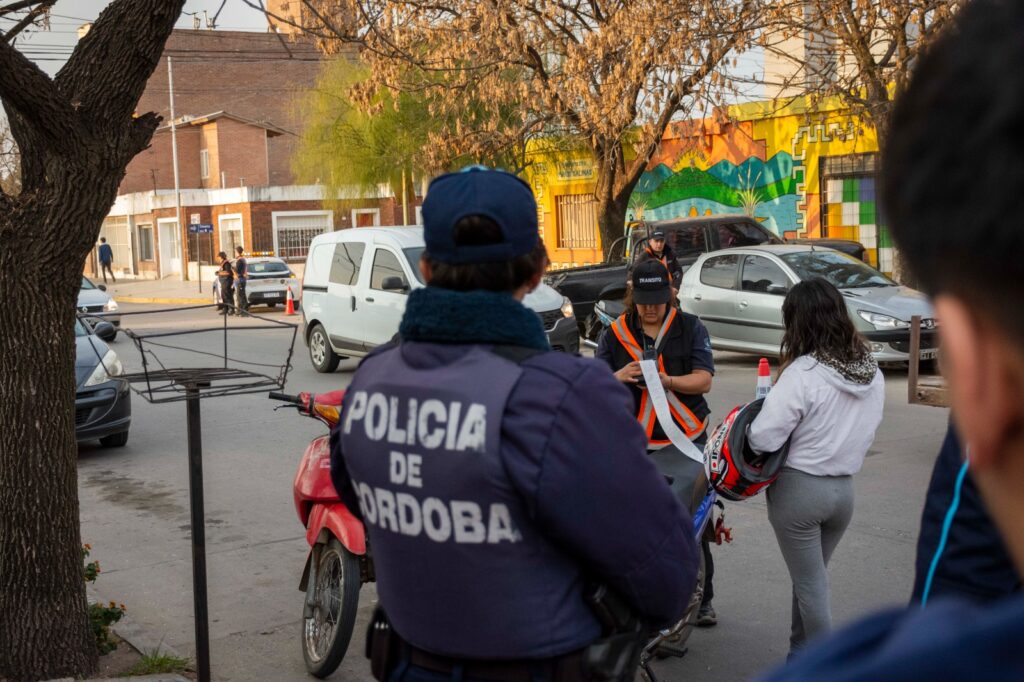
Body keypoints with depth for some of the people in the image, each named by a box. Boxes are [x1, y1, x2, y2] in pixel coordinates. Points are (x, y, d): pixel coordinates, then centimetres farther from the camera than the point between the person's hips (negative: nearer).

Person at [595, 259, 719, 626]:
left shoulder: (690, 328, 6)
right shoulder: (614, 334, 8)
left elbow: (703, 379, -3)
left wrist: (667, 381, -21)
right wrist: (619, 376, -19)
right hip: (634, 445, 1)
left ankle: (702, 599, 12)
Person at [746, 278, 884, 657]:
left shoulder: (803, 373, -22)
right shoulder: (872, 371, 0)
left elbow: (764, 438, -21)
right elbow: (866, 429, 10)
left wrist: (755, 416, -1)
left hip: (799, 488, -6)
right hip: (843, 488, 6)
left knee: (810, 585, 6)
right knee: (812, 578, 22)